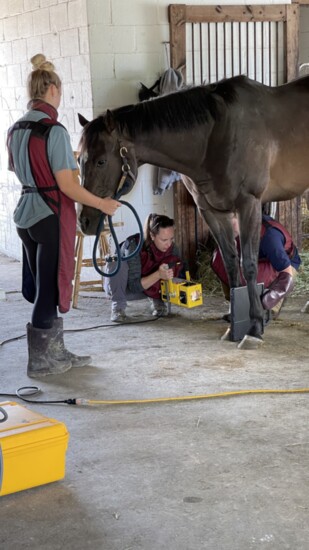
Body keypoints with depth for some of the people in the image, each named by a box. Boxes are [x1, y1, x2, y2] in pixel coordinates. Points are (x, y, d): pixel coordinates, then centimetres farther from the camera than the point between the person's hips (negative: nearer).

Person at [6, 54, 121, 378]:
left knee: (42, 286, 16)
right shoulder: (54, 131, -18)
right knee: (51, 286, 3)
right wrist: (102, 204, -8)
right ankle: (40, 361, 12)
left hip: (25, 212, 8)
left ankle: (55, 352, 27)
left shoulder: (15, 130, 7)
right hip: (52, 215, -8)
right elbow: (67, 185, -20)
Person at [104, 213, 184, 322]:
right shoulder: (134, 245, -33)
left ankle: (156, 300, -4)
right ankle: (118, 306, -22)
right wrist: (158, 275, -47)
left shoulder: (171, 248, -19)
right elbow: (134, 286, -33)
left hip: (149, 288, 3)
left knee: (172, 263, -24)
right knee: (117, 262, -36)